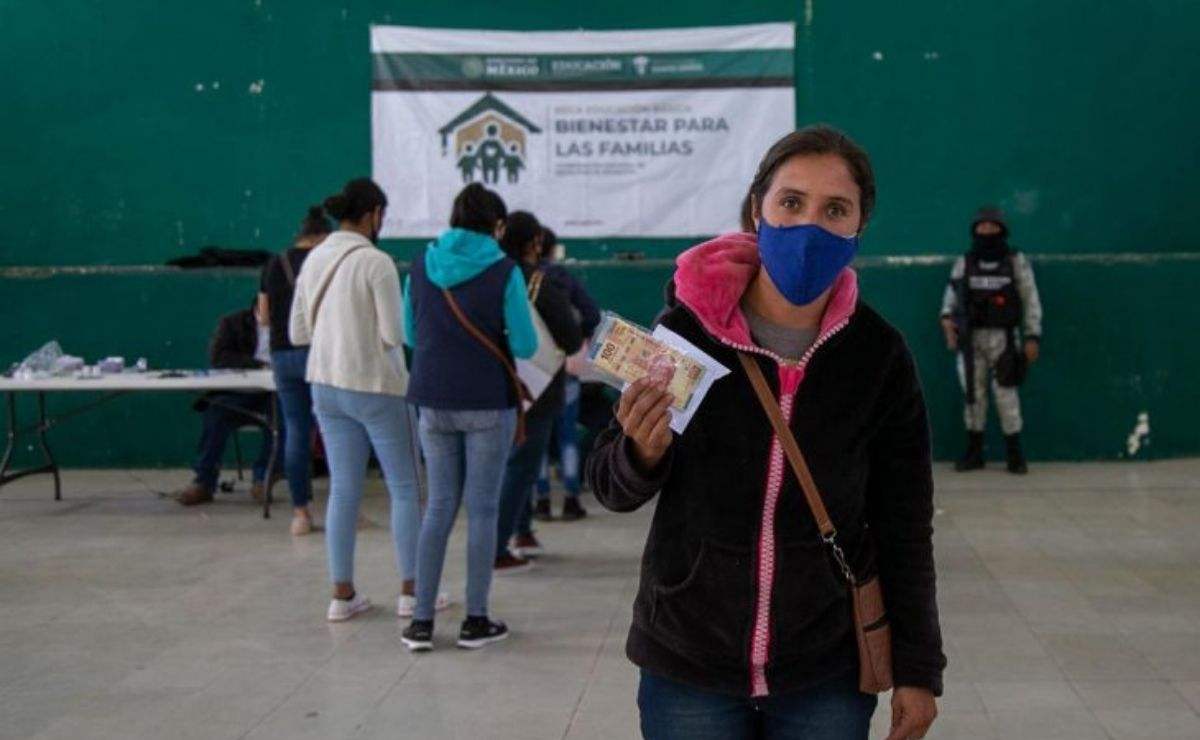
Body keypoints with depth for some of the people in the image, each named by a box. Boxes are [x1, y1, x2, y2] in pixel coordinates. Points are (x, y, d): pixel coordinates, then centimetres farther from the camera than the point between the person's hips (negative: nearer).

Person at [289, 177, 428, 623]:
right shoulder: (375, 262, -15)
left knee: (343, 488, 11)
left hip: (326, 385, 6)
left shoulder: (314, 260, 5)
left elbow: (297, 332, 9)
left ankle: (342, 594, 13)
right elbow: (395, 334, -16)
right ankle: (411, 591, 11)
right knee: (404, 486, 7)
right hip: (375, 385, -6)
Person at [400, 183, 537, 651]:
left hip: (433, 402, 4)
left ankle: (421, 620, 8)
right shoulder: (503, 271, -10)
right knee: (482, 508, 5)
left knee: (439, 505, 11)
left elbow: (410, 335, 11)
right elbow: (525, 346, -9)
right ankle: (476, 620, 10)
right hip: (488, 404, -4)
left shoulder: (422, 266, 2)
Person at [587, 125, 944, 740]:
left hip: (826, 679, 1)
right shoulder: (685, 332, -10)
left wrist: (916, 669, 3)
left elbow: (904, 527, 3)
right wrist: (643, 453, -22)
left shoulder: (878, 355, -6)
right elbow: (611, 487, 0)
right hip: (687, 671, 0)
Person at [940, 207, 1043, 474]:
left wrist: (1033, 337, -5)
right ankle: (974, 453, 16)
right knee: (973, 394, 7)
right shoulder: (963, 263, 6)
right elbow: (952, 294, 13)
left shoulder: (1016, 261, 1)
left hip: (1002, 337, -3)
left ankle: (1015, 454, 3)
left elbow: (1031, 300, 1)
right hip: (970, 337, 3)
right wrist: (947, 318, -8)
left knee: (1006, 395, -6)